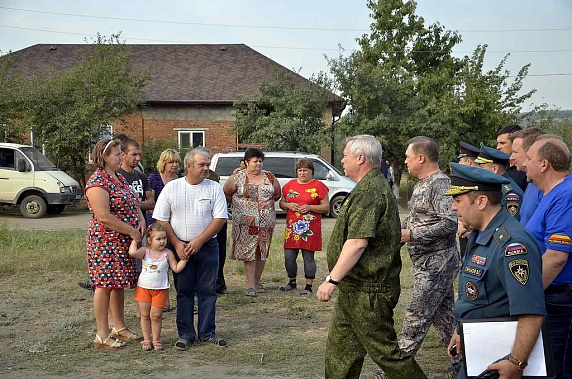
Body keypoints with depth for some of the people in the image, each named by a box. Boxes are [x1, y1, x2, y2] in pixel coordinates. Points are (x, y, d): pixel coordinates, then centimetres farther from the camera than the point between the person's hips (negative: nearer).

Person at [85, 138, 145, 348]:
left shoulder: (119, 177, 13)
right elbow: (104, 217, -24)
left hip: (124, 242, 9)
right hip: (106, 243, -9)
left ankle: (119, 327, 27)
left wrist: (141, 219, 1)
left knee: (119, 284, 16)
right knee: (105, 285, -2)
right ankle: (102, 335, 6)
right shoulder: (97, 183, -17)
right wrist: (132, 231, -18)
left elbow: (133, 202, 22)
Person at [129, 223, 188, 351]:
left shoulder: (168, 253, -5)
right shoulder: (145, 251, -9)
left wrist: (184, 259, -15)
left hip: (160, 289, 0)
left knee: (156, 315, 3)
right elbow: (133, 252, -28)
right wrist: (135, 239, -17)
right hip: (143, 288, 0)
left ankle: (156, 340, 18)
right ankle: (146, 340, 21)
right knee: (145, 315, 9)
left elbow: (176, 268, -5)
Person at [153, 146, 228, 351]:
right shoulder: (171, 188, 0)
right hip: (180, 248, 0)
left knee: (207, 291, 5)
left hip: (207, 247, 1)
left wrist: (199, 241, -12)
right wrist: (177, 243, -9)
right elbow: (161, 219, 0)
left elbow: (220, 218, -4)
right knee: (183, 292, 4)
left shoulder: (214, 188, 1)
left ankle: (207, 333, 15)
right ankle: (185, 334, 12)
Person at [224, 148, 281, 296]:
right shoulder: (237, 177, 0)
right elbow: (226, 194, 10)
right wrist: (238, 204, 7)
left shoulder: (269, 177, 8)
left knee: (262, 251, 7)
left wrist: (266, 202, 11)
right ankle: (250, 285, -4)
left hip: (266, 221, 3)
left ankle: (257, 281, 19)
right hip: (246, 222, -3)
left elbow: (277, 194, 20)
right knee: (248, 252, -7)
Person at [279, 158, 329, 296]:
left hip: (310, 228, -4)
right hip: (292, 226, 4)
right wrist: (288, 205, -4)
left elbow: (326, 207, -2)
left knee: (308, 257, 0)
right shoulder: (289, 185, 12)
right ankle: (292, 282, 26)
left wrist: (309, 207, -15)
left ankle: (309, 286, 9)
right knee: (289, 257, 5)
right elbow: (281, 203, 18)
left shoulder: (319, 186, 0)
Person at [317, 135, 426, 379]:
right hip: (357, 289, 11)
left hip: (367, 292, -11)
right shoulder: (374, 187, 17)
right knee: (339, 349, 15)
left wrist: (332, 280, -25)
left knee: (384, 350, -2)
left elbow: (358, 242, -28)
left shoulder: (369, 192, -19)